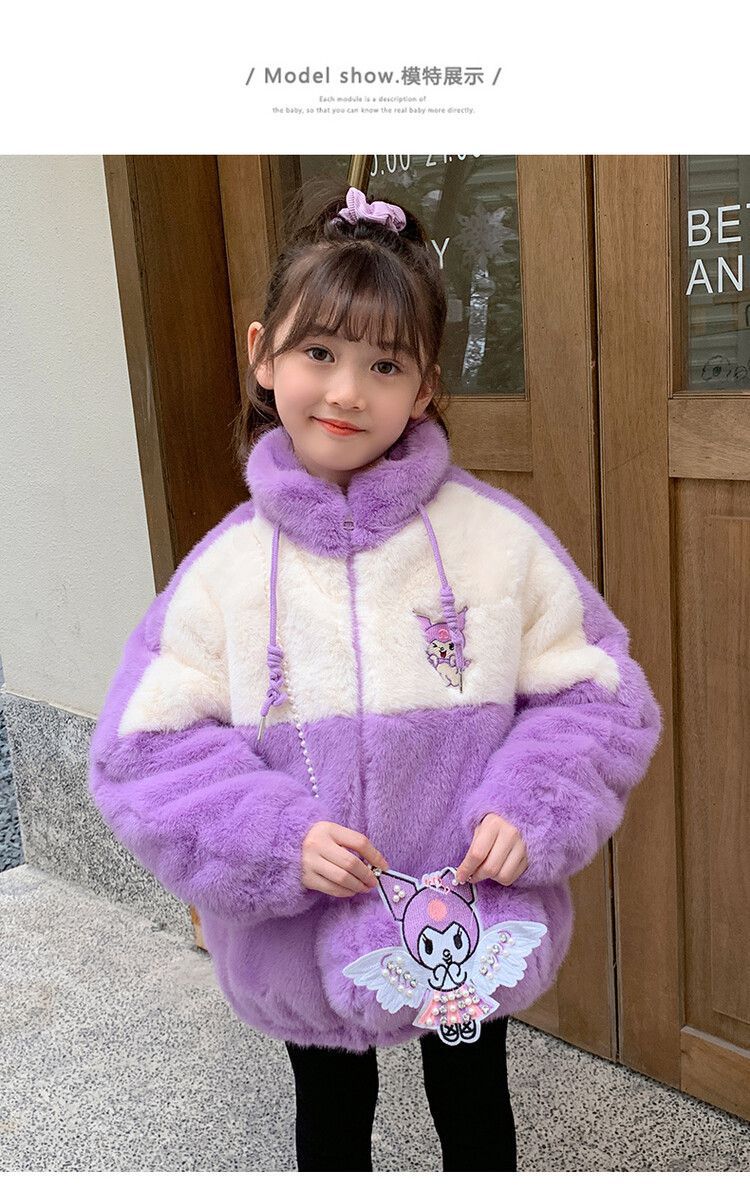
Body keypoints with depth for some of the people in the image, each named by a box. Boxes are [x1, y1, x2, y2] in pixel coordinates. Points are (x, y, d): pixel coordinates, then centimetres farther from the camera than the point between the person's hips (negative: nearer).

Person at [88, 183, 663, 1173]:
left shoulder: (496, 535, -14)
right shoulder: (228, 564, -12)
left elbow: (597, 691, -7)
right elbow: (143, 747, -10)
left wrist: (532, 813, -22)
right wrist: (279, 839, -23)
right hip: (304, 936, 1)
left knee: (474, 1109, 26)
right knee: (332, 1114, 27)